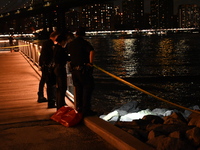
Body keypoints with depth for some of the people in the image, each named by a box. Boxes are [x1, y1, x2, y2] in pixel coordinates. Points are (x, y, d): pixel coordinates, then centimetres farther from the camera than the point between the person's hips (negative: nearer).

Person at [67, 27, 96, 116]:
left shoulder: (70, 44, 9)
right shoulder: (84, 43, -10)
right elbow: (91, 51, -28)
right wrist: (90, 63, -19)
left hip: (74, 70, 6)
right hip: (83, 70, -6)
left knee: (78, 89, 16)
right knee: (88, 88, 0)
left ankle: (79, 108, 22)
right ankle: (86, 110, -4)